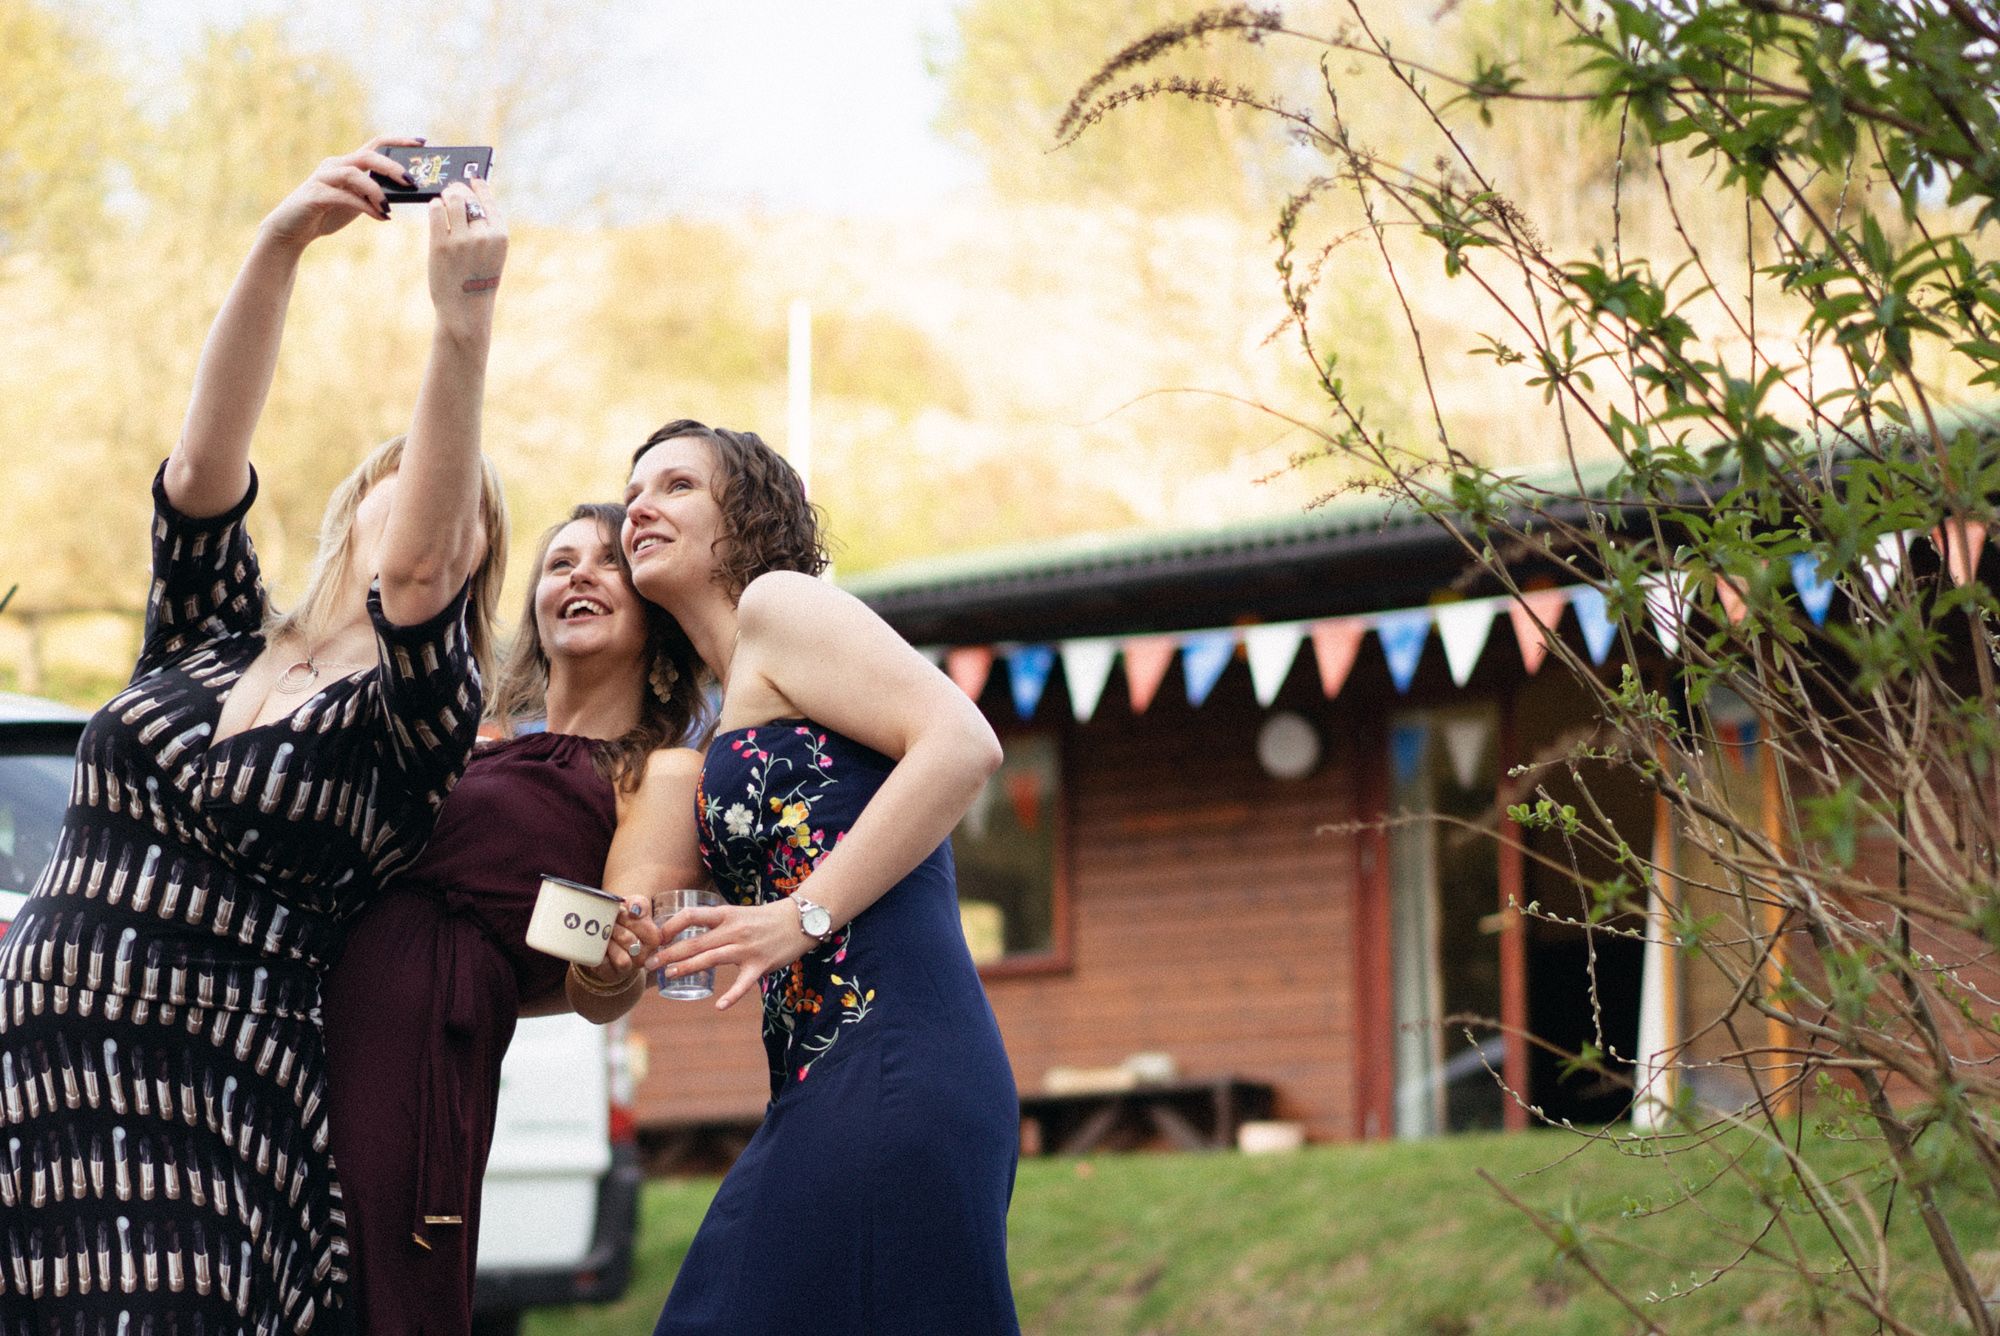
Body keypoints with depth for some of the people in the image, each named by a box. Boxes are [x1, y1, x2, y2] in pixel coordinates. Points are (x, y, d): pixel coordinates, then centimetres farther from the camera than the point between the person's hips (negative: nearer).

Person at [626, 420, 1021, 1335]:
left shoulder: (778, 601, 1)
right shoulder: (731, 716, 27)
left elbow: (962, 744, -12)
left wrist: (802, 916, -14)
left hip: (890, 1076, -10)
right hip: (821, 1089, 10)